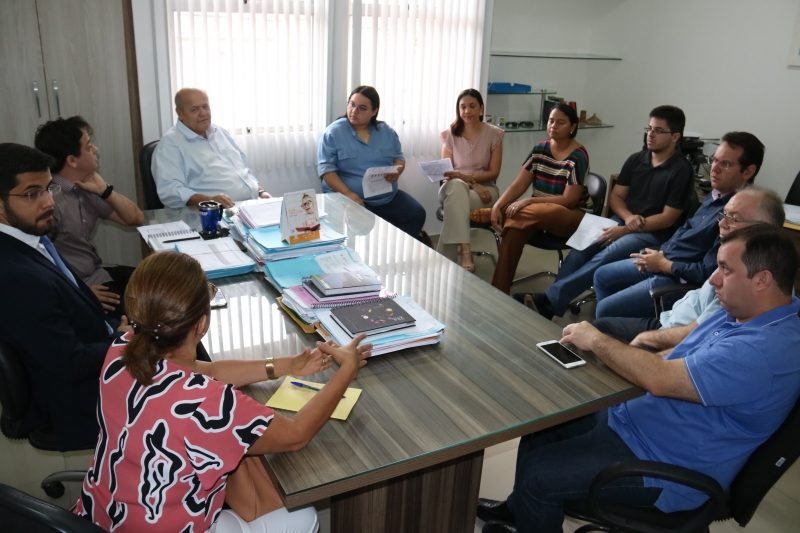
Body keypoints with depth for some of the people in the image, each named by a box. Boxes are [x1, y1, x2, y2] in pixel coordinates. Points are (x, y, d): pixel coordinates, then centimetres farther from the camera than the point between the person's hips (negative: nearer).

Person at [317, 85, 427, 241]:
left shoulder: (386, 131, 9)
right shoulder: (333, 132, -4)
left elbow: (399, 157, 17)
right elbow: (326, 169, -9)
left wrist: (397, 171, -9)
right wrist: (349, 194, -23)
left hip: (388, 197, 5)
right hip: (346, 198, -4)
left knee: (417, 214, -11)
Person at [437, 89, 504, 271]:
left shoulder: (494, 134, 0)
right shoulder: (450, 134, 3)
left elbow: (493, 172, -3)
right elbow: (445, 171, -2)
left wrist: (467, 176, -21)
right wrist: (472, 183, -19)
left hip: (485, 189, -1)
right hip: (454, 188, 1)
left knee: (455, 202, -35)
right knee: (457, 187, -39)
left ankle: (445, 259, -35)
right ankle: (465, 251, -51)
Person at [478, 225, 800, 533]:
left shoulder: (764, 349, -31)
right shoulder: (741, 314, 2)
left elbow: (660, 379, -34)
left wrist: (596, 340, -21)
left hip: (667, 468, -10)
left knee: (537, 474, -10)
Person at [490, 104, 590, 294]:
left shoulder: (578, 156, -13)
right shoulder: (540, 149, 4)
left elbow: (569, 200, -17)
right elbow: (518, 185, -1)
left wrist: (529, 201, -23)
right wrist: (497, 206, -19)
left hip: (570, 216, -5)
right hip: (539, 213, 5)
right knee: (514, 226, -30)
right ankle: (499, 292, -27)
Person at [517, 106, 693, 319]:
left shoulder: (681, 171, -8)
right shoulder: (636, 159, 9)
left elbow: (668, 218, -11)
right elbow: (615, 196, 11)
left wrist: (624, 230, -17)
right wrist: (628, 217, -11)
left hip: (652, 233, -5)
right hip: (622, 221, 6)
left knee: (604, 258, -32)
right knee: (581, 247, -25)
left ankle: (547, 301, -37)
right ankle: (551, 303, -31)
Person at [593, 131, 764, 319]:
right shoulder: (716, 195, 5)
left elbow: (708, 273, -28)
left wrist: (663, 264, -15)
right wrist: (660, 252, 4)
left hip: (678, 280, -10)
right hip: (664, 259, 10)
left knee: (605, 310, -10)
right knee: (602, 276, 18)